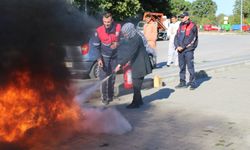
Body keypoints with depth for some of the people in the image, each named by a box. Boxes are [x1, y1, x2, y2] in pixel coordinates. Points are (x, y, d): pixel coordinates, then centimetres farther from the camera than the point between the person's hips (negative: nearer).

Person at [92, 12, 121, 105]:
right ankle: (104, 97, 2)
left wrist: (117, 43, -23)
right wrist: (99, 58, -17)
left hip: (114, 56, 3)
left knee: (112, 76, 14)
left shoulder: (118, 27, -18)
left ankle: (110, 95, 31)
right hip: (104, 56, -2)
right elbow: (96, 46, -11)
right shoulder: (99, 31, -20)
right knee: (103, 77, -7)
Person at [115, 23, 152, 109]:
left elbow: (130, 54, -28)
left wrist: (120, 64, -28)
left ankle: (135, 103, 9)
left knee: (136, 85, -1)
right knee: (136, 84, 15)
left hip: (139, 65, -9)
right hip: (136, 64, 9)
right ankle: (139, 101, 27)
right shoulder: (131, 38, 7)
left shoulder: (136, 39, -22)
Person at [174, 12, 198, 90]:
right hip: (180, 50, 6)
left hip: (188, 50, -6)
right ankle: (182, 82, 19)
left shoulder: (192, 26, -6)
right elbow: (176, 37, 11)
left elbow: (191, 39, -13)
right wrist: (177, 46, -4)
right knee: (181, 67, 11)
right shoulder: (180, 26, 14)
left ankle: (192, 83, 2)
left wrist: (183, 47, -14)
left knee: (190, 67, -5)